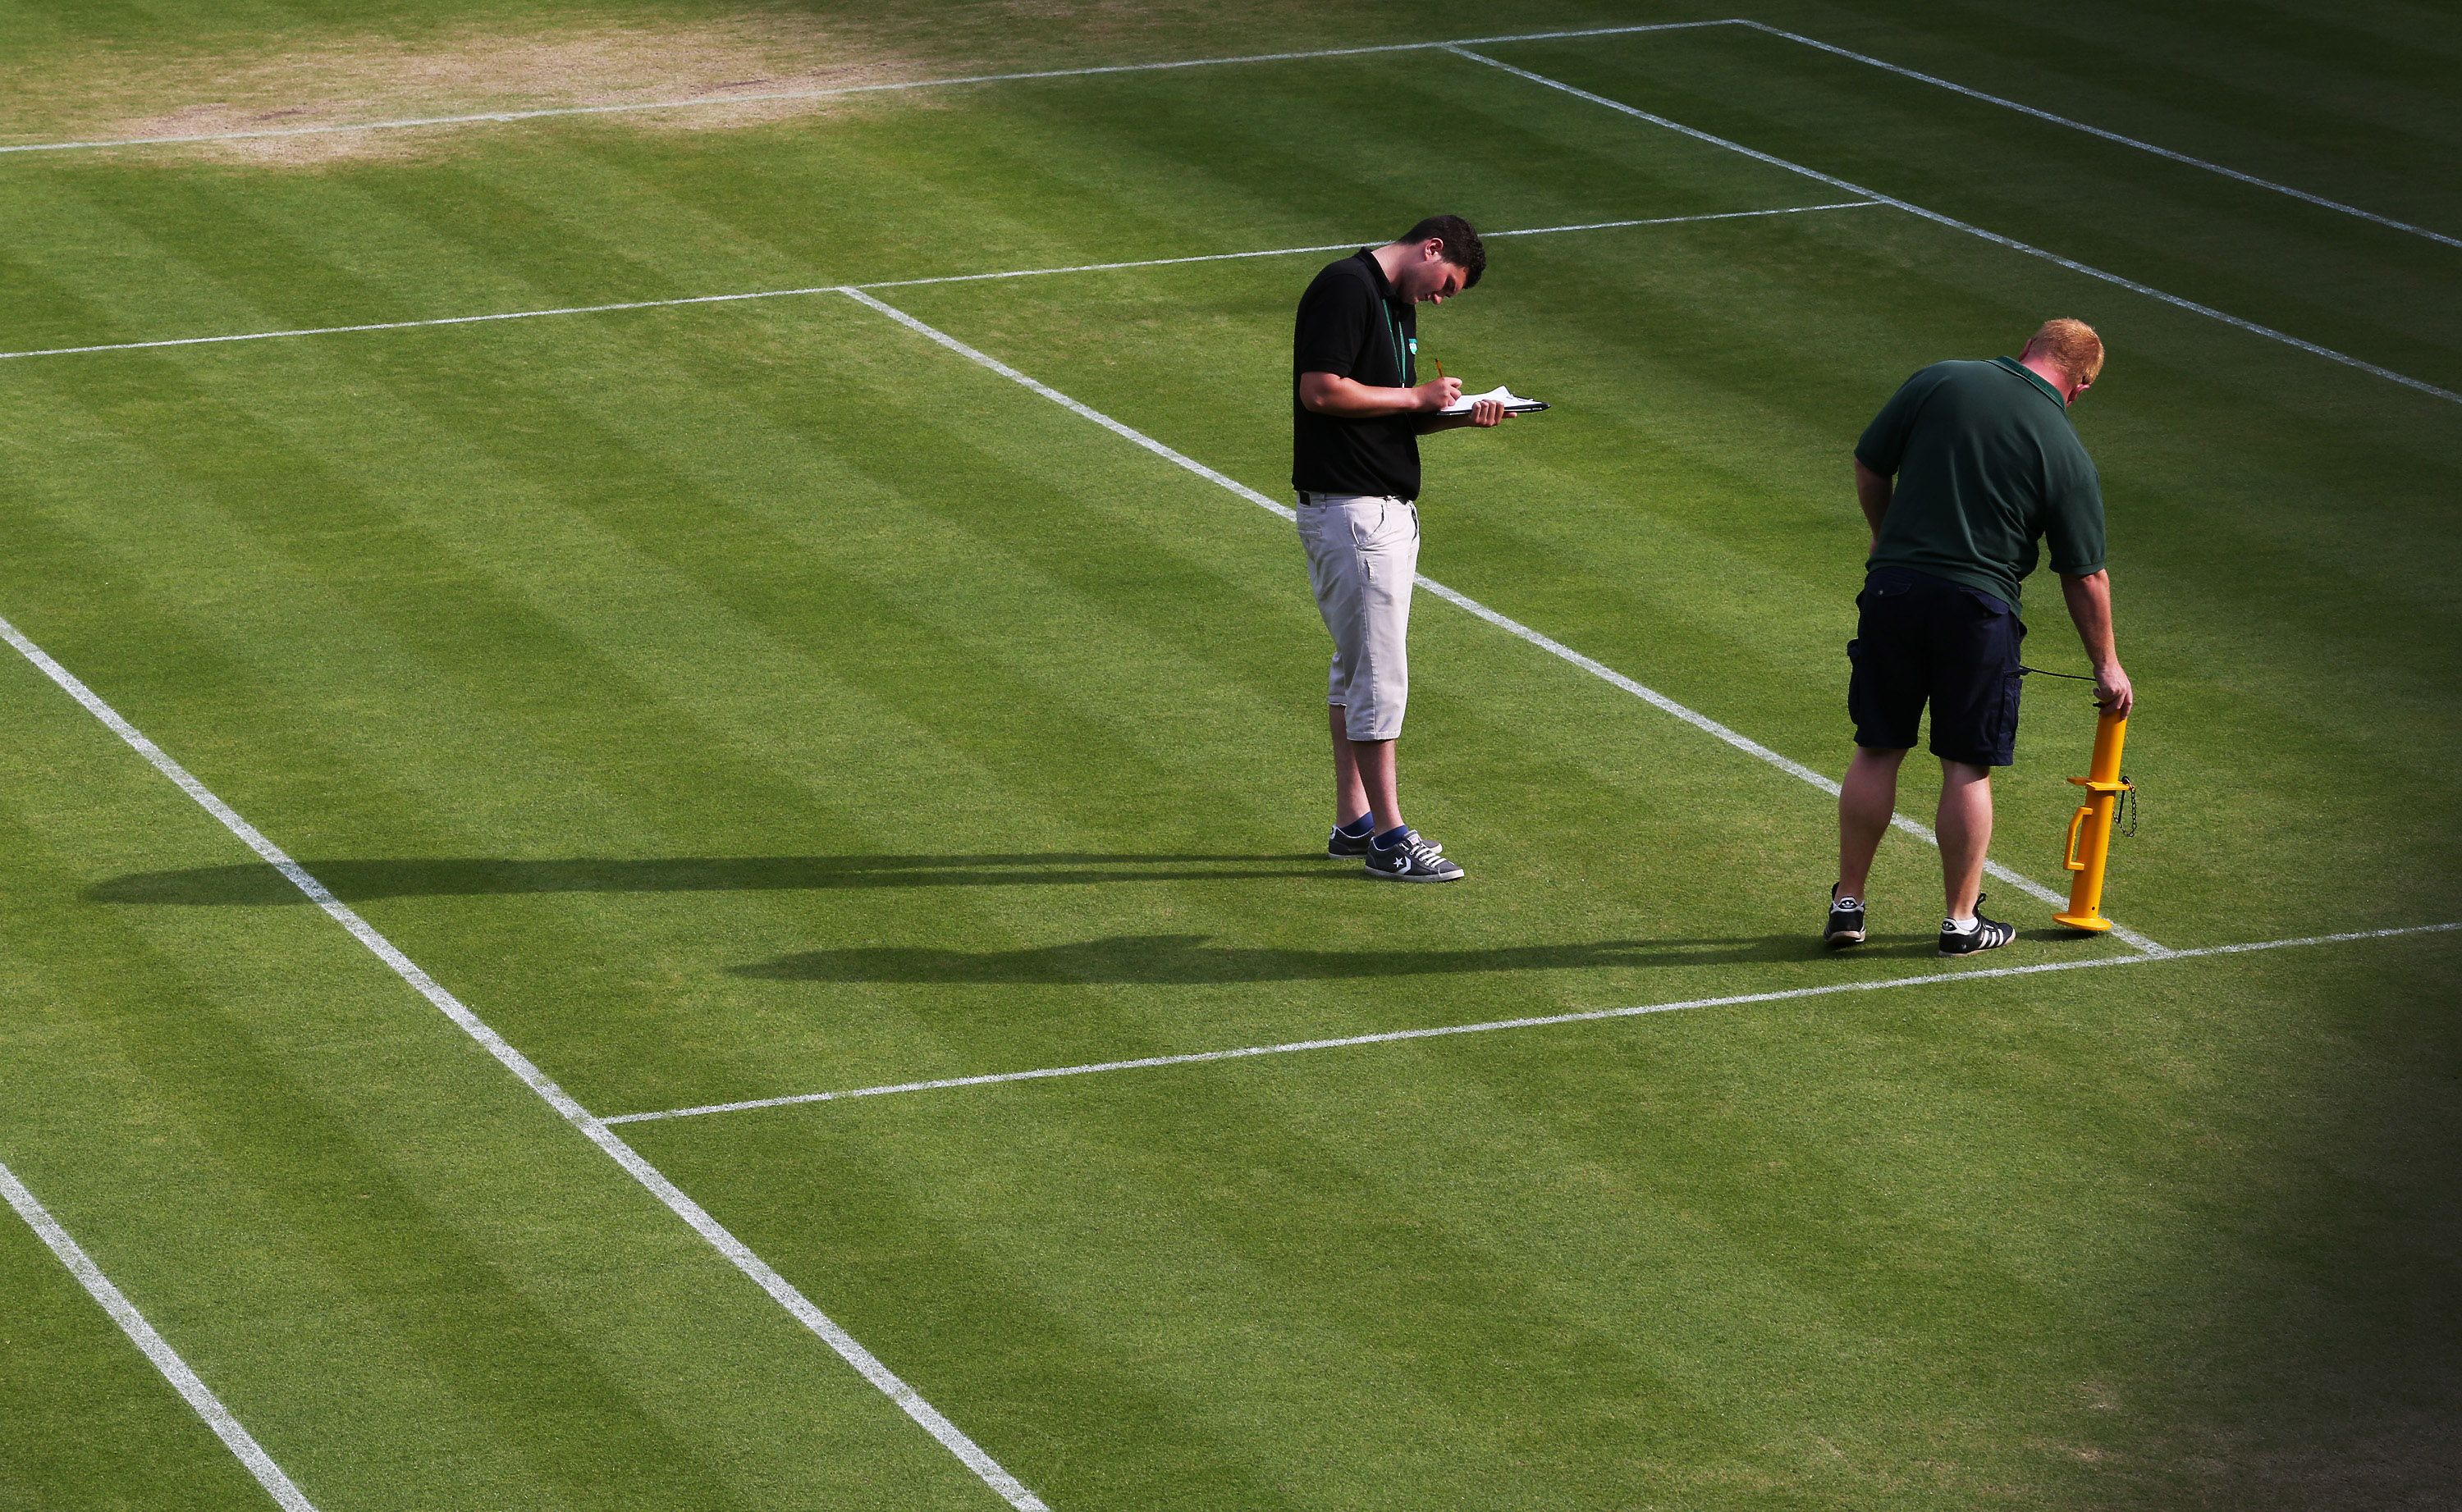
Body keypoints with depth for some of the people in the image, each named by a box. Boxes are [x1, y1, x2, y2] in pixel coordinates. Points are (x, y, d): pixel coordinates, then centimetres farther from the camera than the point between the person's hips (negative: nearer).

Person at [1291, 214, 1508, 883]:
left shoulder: (1398, 303, 16)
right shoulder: (1345, 288, -15)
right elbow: (1321, 390, -23)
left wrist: (1459, 414, 4)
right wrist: (1416, 397, -16)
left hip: (1389, 511, 11)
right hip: (1349, 508, -11)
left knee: (1357, 666, 15)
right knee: (1379, 671, -9)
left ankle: (1353, 821, 22)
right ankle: (1387, 837, -6)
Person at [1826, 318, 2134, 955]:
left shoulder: (1937, 382, 0)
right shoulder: (2066, 453, -3)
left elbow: (1868, 468, 6)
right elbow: (2085, 577, 2)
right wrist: (2106, 665, 14)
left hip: (1891, 589, 2)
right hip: (1978, 606, -2)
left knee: (1876, 752, 12)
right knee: (1968, 768, 8)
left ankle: (1847, 904, 18)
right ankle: (1961, 921, 15)